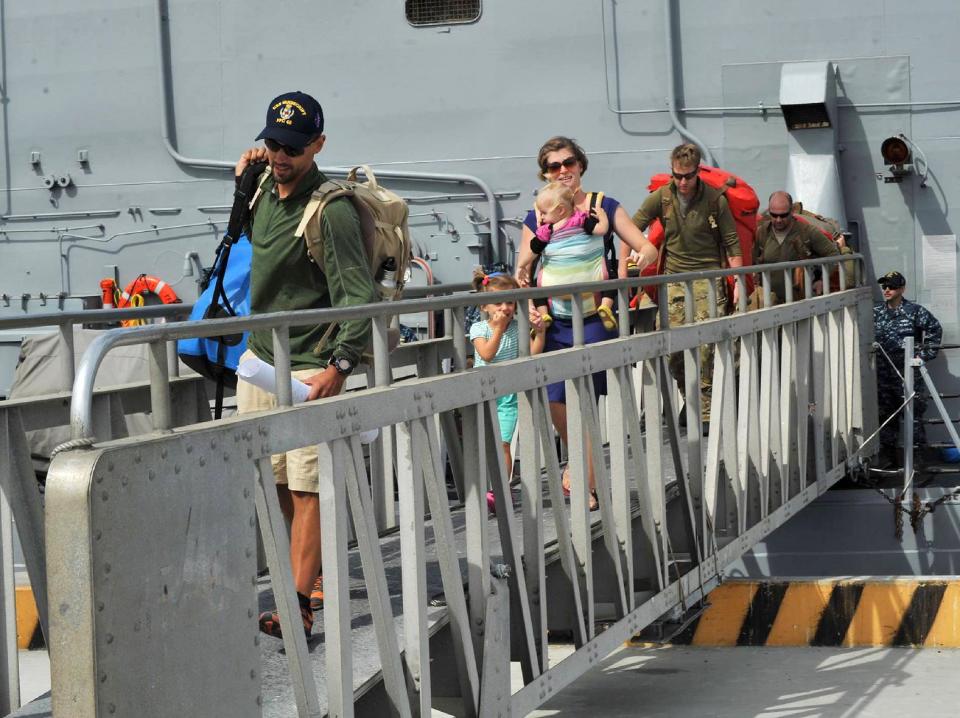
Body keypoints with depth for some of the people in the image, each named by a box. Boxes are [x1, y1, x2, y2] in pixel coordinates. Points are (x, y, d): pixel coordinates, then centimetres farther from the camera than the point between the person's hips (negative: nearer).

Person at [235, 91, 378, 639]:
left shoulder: (330, 210, -19)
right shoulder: (266, 193, 6)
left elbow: (361, 296, -23)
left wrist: (340, 366, -30)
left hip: (309, 369, -9)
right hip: (260, 358, 9)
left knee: (307, 486, -7)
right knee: (275, 481, 14)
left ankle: (300, 603, -6)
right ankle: (318, 576, 29)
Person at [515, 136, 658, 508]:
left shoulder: (603, 206, 4)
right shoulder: (536, 218, 10)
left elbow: (647, 247, 4)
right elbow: (523, 270, 12)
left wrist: (643, 256, -19)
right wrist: (522, 280, -12)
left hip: (593, 317, -2)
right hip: (555, 320, 2)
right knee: (555, 399, -2)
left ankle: (586, 483, 5)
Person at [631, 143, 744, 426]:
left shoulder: (715, 199, -4)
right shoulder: (661, 197, 1)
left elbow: (732, 243, 0)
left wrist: (739, 283, -5)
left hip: (708, 276, -3)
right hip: (674, 278, 3)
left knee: (705, 345, -12)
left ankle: (705, 411, -7)